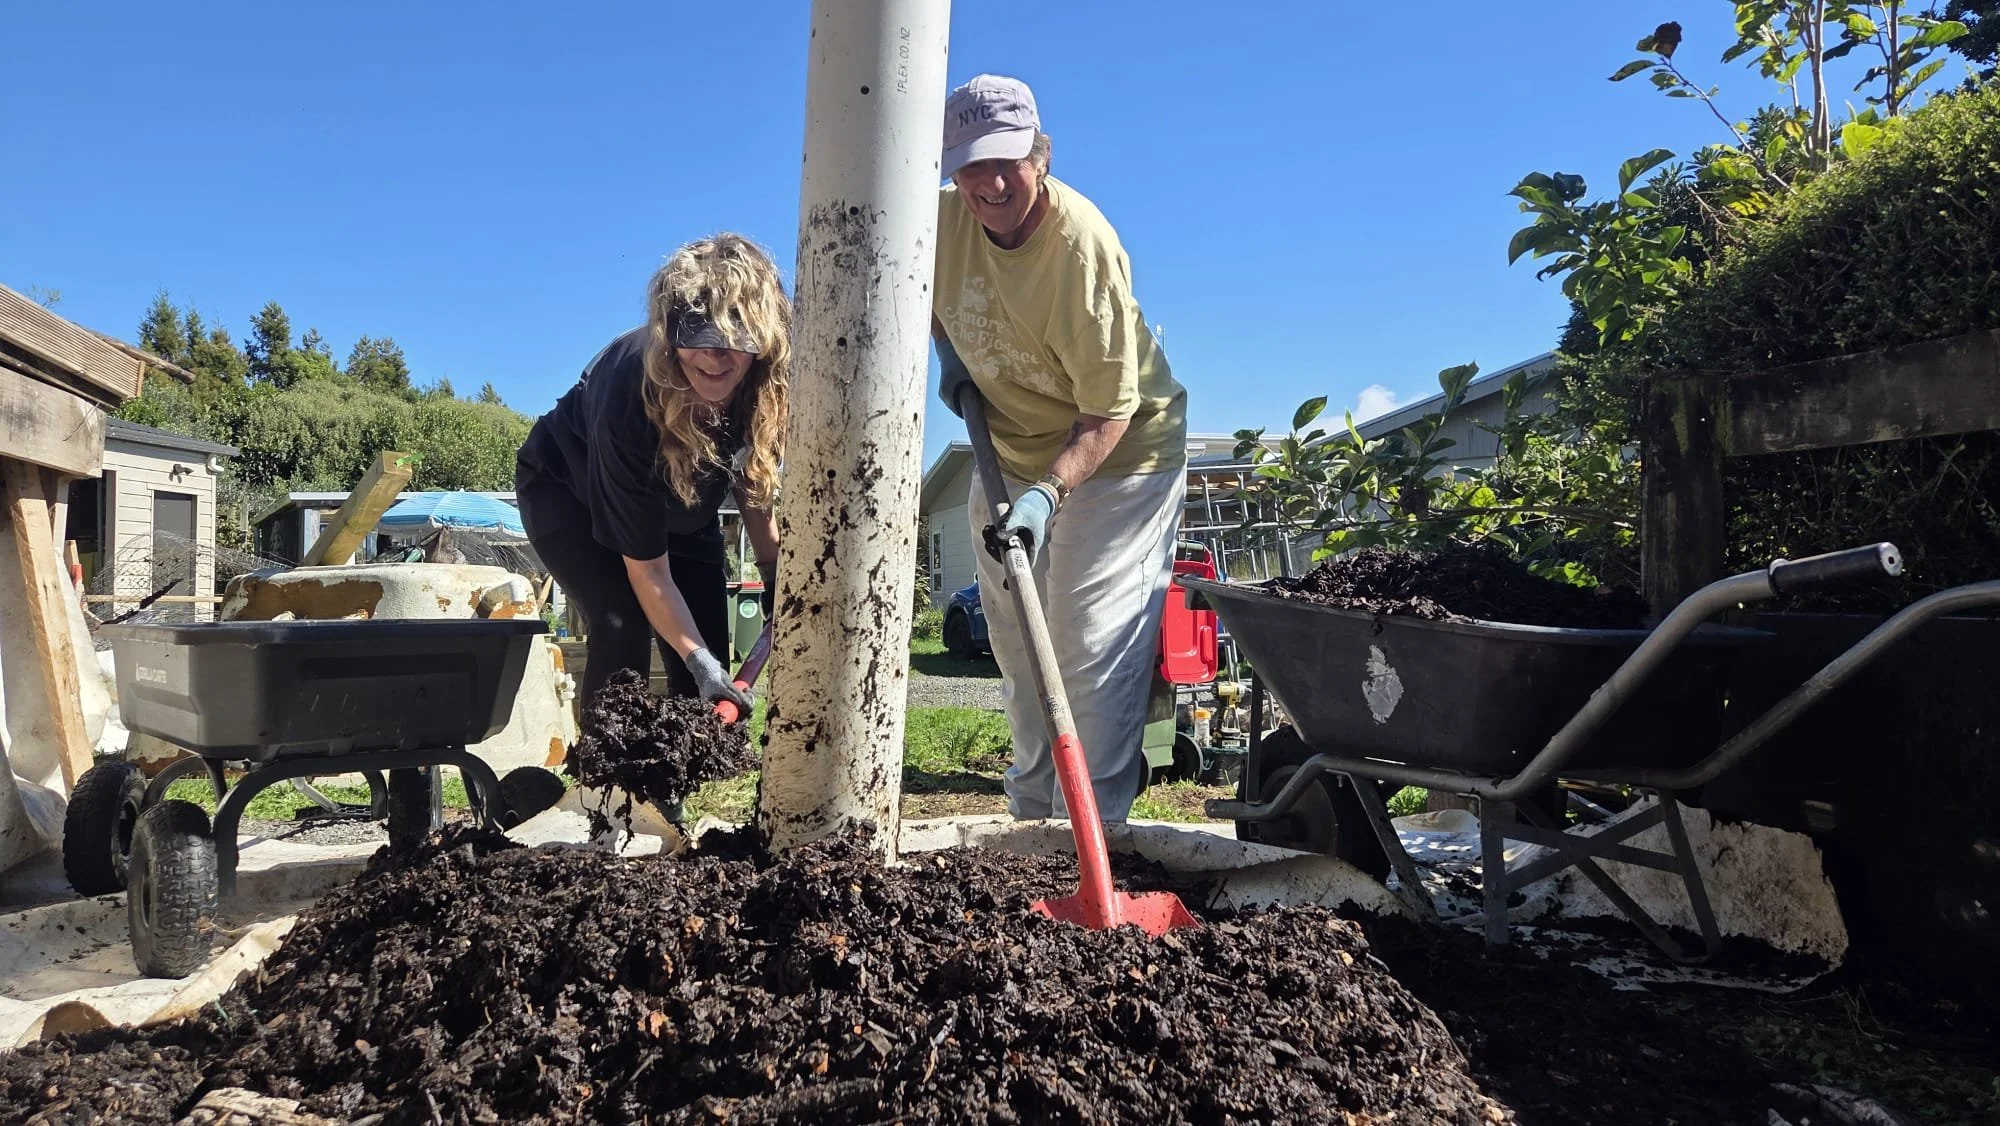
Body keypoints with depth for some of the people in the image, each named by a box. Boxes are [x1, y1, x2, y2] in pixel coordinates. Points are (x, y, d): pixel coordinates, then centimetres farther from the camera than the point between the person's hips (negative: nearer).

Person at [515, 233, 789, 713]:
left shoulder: (768, 383, -27)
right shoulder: (629, 395, -40)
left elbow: (749, 475, -4)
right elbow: (646, 566, -33)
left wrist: (774, 574, -7)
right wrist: (698, 660, -37)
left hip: (681, 501, 5)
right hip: (569, 488, -4)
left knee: (710, 651, -4)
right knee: (622, 627, -26)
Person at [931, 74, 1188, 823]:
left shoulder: (1084, 243, -29)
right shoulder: (941, 219, -11)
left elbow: (1109, 410, -29)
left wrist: (1048, 493, -41)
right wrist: (949, 355, -2)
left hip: (1114, 455, -6)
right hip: (1008, 454, 7)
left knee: (1094, 655, -10)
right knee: (1018, 654, 15)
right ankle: (1032, 819, 32)